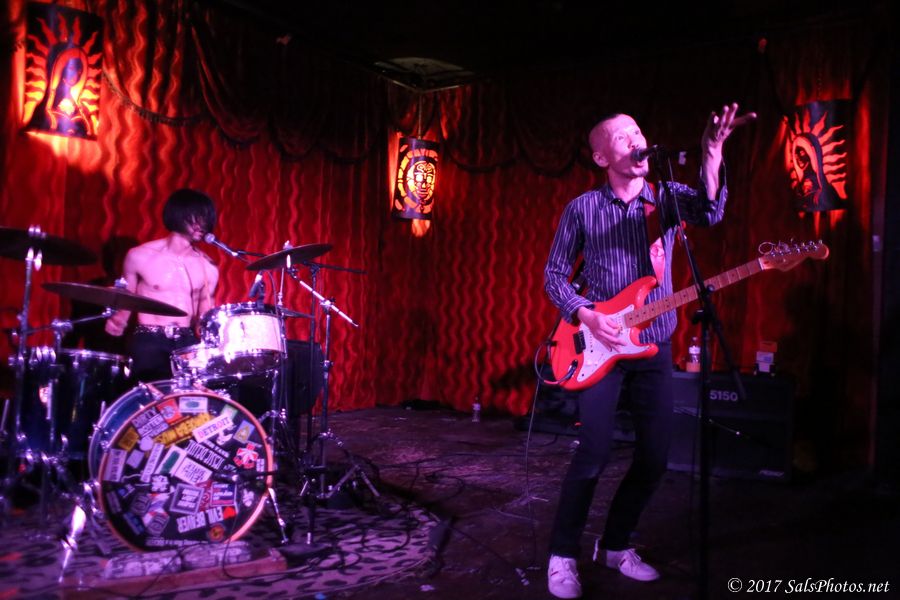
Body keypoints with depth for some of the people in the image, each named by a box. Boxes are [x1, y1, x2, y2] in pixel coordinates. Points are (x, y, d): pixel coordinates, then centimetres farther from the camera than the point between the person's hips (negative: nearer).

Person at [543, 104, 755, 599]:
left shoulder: (670, 197, 3)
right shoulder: (582, 209, -1)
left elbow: (709, 212, -19)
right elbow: (554, 273, 2)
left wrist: (712, 152, -34)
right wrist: (586, 315, -13)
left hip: (655, 348, 3)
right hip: (599, 345, -3)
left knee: (655, 456, 6)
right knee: (593, 455, -8)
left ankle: (615, 545, 27)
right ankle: (563, 555, 11)